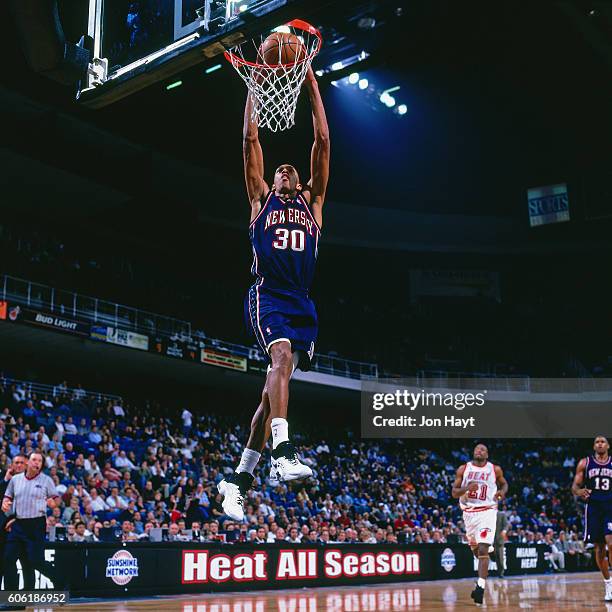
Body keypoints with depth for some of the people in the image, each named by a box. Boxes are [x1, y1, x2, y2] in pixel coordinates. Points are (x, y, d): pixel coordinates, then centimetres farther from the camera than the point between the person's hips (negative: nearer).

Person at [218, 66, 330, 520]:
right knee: (283, 356, -30)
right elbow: (251, 139, 13)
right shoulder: (262, 198, 18)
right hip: (268, 296, -3)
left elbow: (322, 140, 17)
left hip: (302, 303, 3)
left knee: (274, 385, 1)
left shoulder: (313, 202, 22)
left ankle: (240, 479, 8)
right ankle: (282, 452, -40)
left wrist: (312, 82, 15)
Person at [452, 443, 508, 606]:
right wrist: (467, 488, -18)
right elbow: (454, 492, 2)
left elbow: (504, 484, 18)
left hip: (487, 512, -3)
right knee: (475, 549, 18)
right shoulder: (463, 469, 3)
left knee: (482, 550, -16)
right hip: (469, 512, 3)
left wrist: (502, 492, -5)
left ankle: (480, 587, -18)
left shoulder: (495, 469, 1)